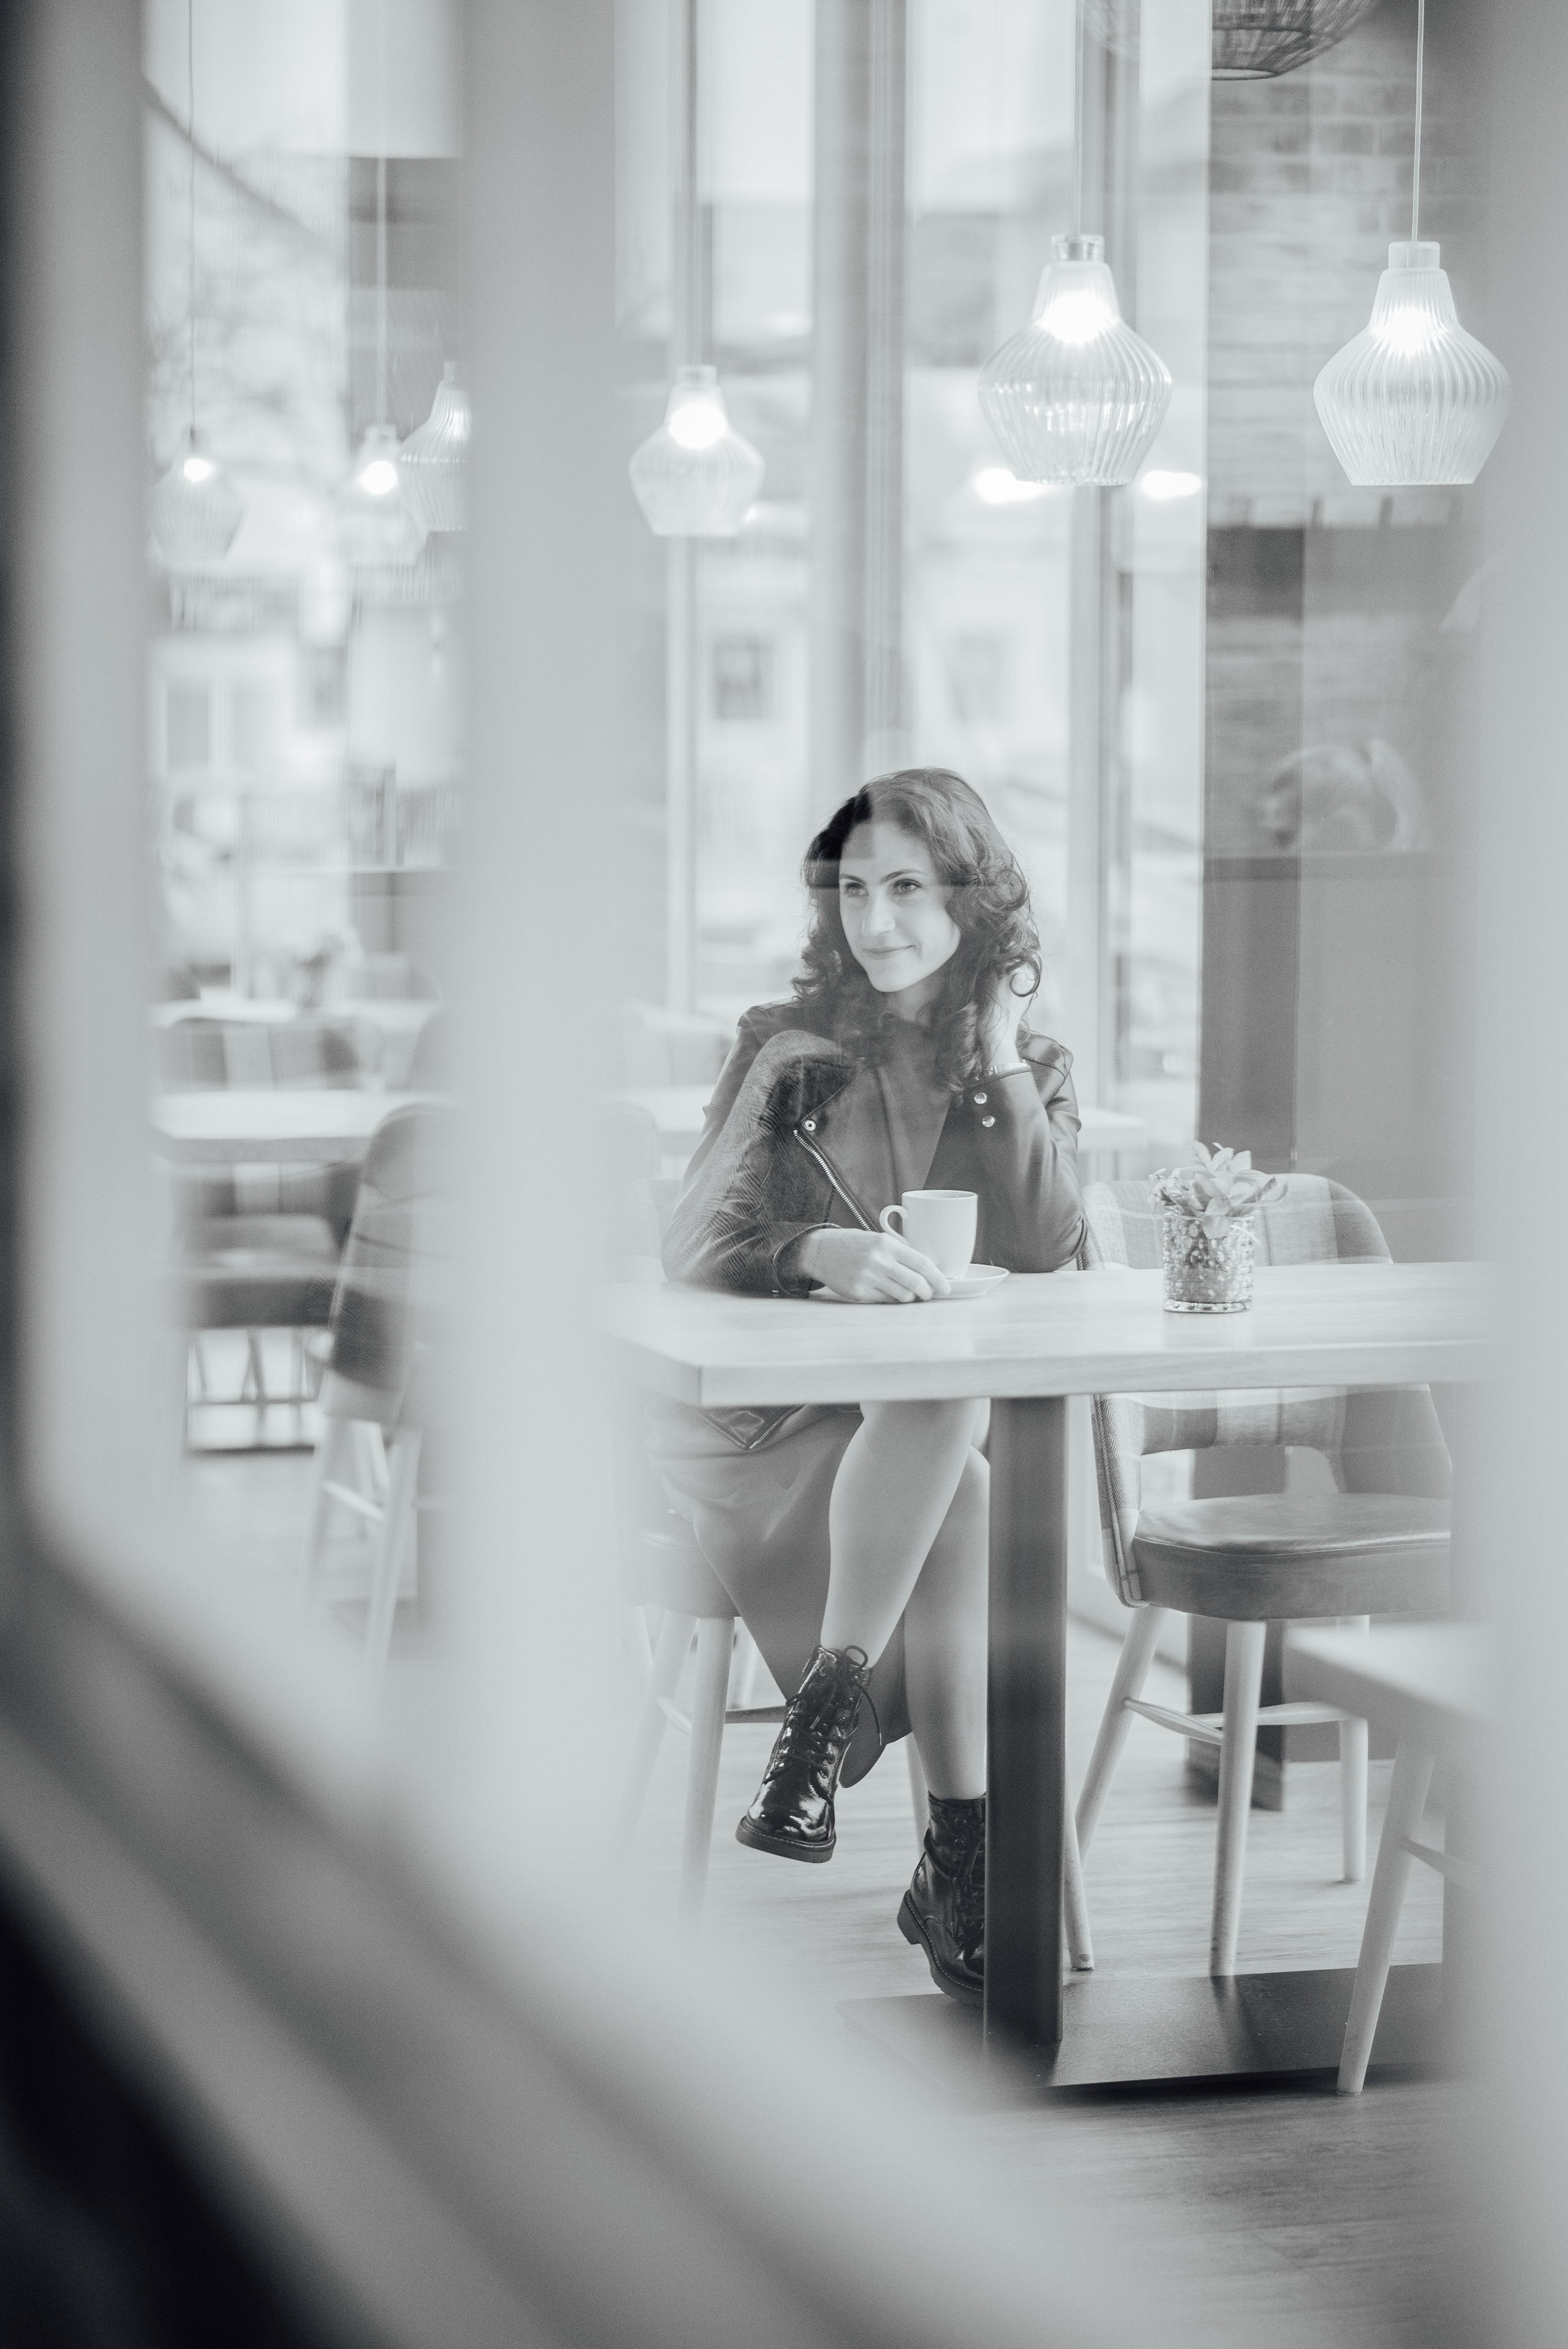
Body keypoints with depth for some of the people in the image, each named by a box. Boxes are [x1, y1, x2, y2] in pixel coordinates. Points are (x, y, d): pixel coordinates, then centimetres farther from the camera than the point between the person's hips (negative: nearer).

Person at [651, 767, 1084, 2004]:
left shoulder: (1037, 1070, 9)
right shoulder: (787, 1050, 3)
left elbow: (1047, 1250, -8)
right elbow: (694, 1241, -9)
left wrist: (996, 1054, -6)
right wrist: (822, 1252, -31)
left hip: (955, 1416, 2)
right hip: (773, 1422, -2)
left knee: (950, 1407, -35)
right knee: (958, 1505, -32)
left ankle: (831, 1701, -28)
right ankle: (962, 1858, -32)